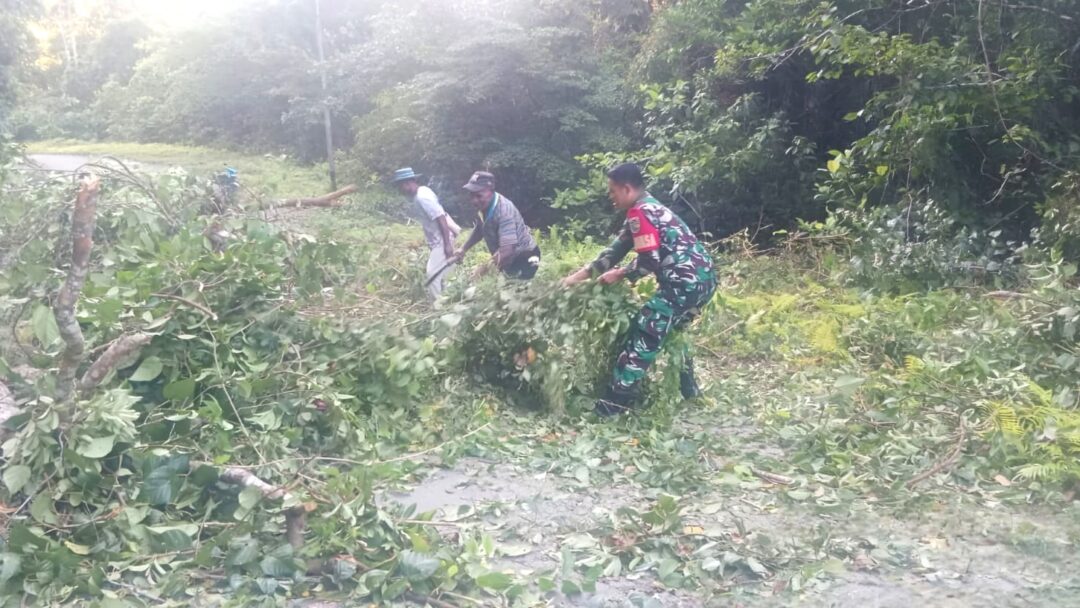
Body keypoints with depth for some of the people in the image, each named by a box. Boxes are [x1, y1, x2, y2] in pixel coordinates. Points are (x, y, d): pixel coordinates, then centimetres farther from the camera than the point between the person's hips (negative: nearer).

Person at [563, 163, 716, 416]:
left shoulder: (639, 213, -10)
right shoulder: (648, 208, 21)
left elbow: (650, 261, -16)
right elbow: (616, 250, 22)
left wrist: (619, 275, 1)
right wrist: (578, 276, 19)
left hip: (686, 281, -10)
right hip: (702, 277, 10)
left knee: (644, 337, -6)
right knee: (668, 332, 27)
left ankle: (613, 405, -3)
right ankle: (688, 390, 34)